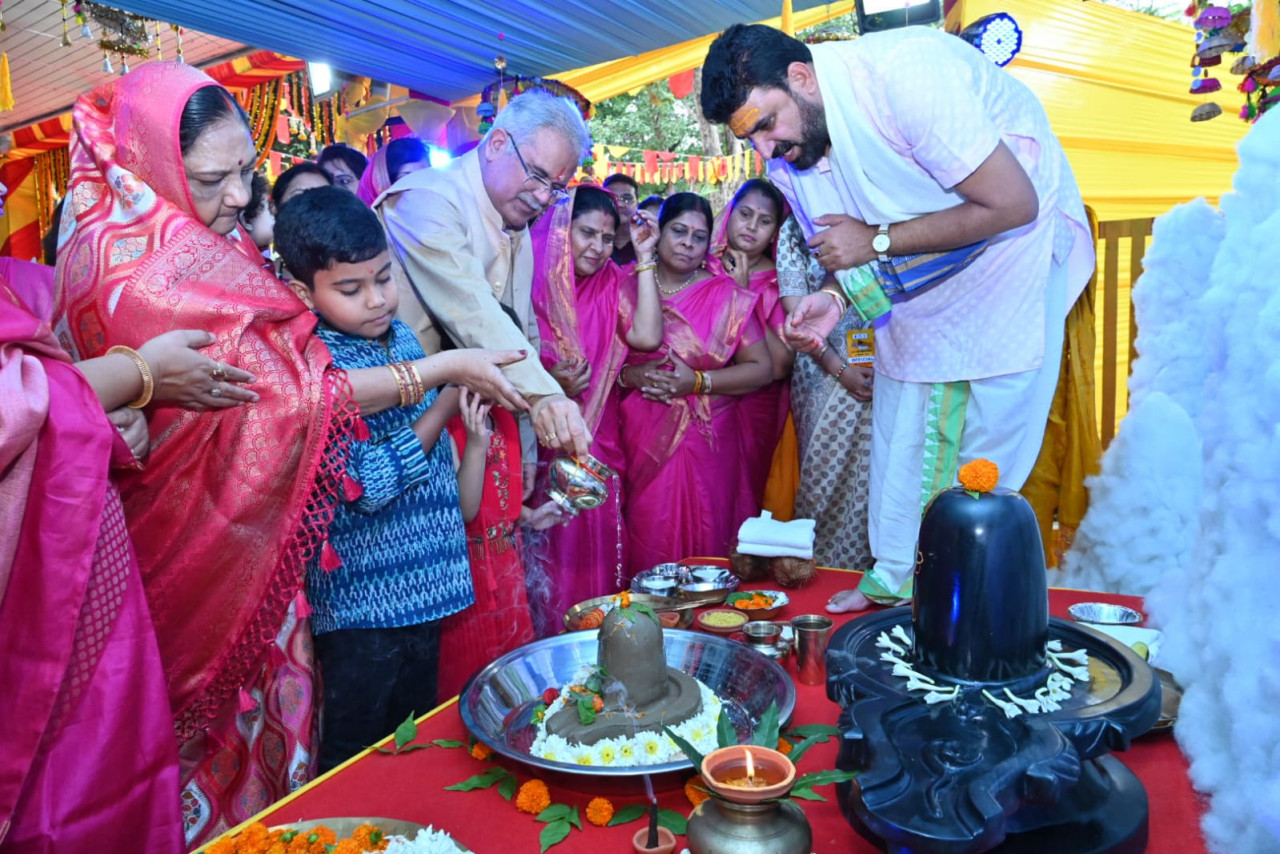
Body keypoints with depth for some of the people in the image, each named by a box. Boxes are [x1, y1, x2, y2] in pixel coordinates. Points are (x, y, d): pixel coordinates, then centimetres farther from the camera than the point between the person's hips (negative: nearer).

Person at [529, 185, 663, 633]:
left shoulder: (612, 284, 7)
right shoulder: (532, 284, -4)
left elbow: (647, 336, -11)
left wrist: (645, 259, -8)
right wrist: (551, 386, -23)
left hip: (599, 449, 3)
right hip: (543, 449, -3)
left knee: (597, 556, 9)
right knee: (549, 566, 2)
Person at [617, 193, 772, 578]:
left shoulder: (726, 295, 6)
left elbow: (762, 369, 1)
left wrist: (698, 381, -9)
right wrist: (630, 375, -15)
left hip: (705, 441, 0)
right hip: (641, 440, 0)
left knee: (702, 538, 0)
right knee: (647, 541, -1)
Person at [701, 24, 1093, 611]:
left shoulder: (904, 74, -32)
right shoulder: (787, 159, -9)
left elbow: (1013, 205, -29)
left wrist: (877, 240, -26)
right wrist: (835, 298, -17)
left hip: (1013, 246, -6)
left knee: (985, 456, -5)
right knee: (902, 437, 7)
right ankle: (897, 577, 23)